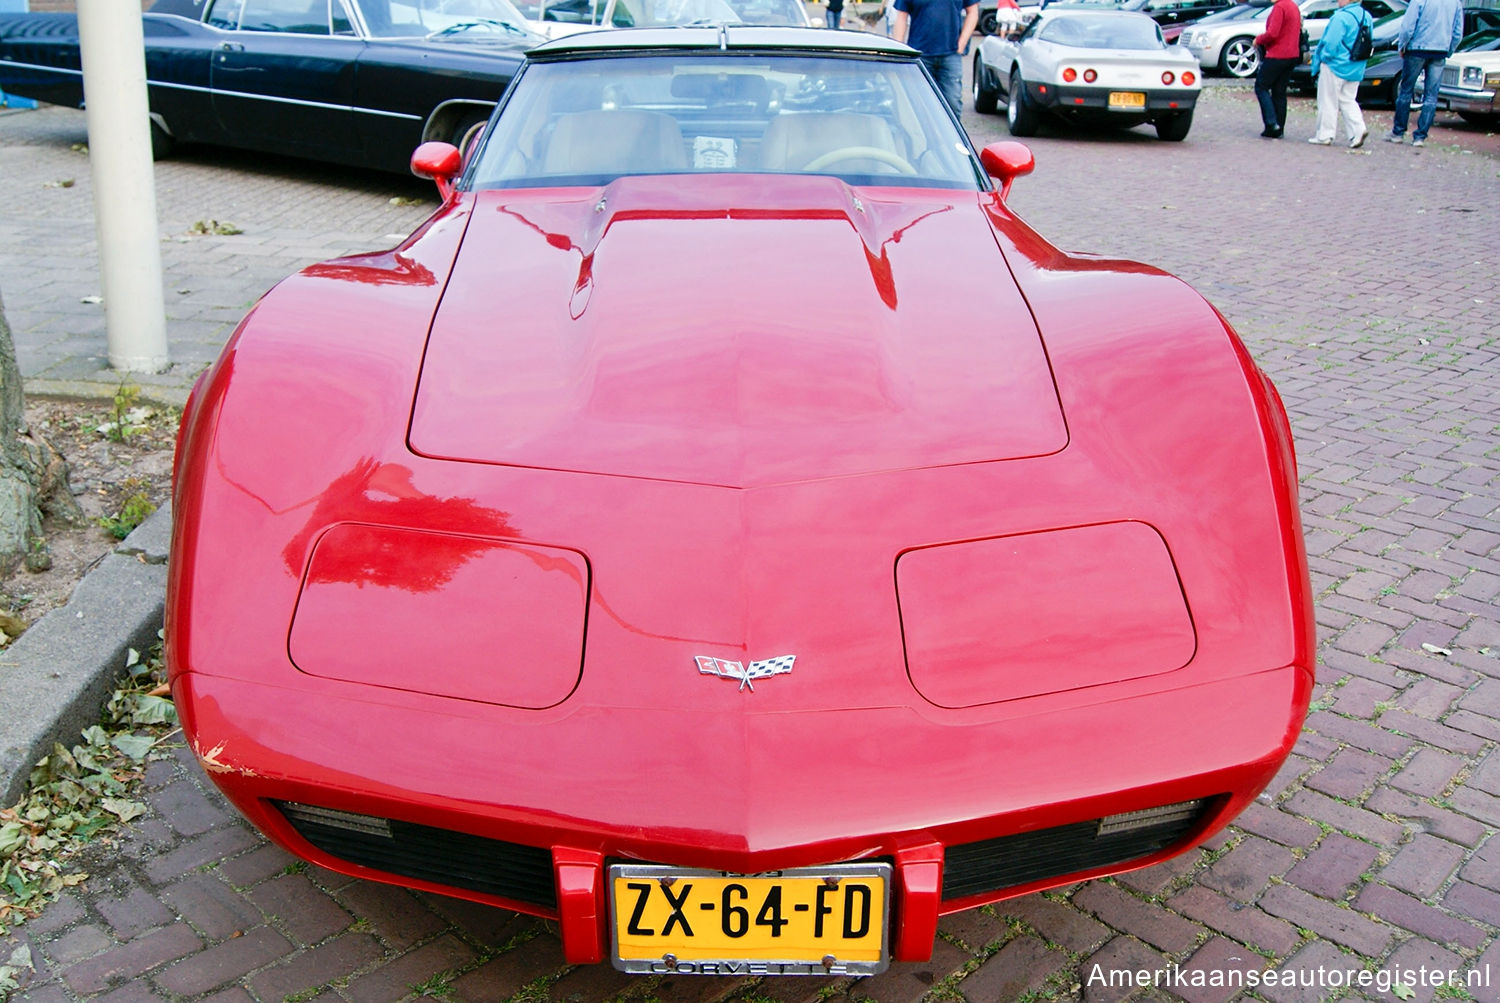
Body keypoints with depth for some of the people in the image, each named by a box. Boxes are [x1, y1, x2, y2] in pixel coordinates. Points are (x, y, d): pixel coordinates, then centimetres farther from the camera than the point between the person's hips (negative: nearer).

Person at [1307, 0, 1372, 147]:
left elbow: (1331, 43, -21)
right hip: (1356, 69, 8)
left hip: (1336, 66, -8)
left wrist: (1323, 58, -5)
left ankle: (1324, 135, 10)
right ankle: (1358, 130, -1)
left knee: (1328, 102, 4)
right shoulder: (1366, 16, 7)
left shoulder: (1341, 17, -19)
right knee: (1347, 101, 14)